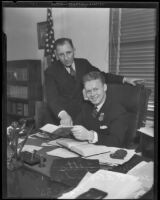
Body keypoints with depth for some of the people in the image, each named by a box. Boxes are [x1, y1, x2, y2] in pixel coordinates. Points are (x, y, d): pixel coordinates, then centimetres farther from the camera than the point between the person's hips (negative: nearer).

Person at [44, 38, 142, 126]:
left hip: (80, 118, 3)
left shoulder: (83, 64, 6)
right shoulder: (51, 72, -7)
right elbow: (52, 97, -20)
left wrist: (124, 79, 5)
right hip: (58, 118, -2)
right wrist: (63, 114, -39)